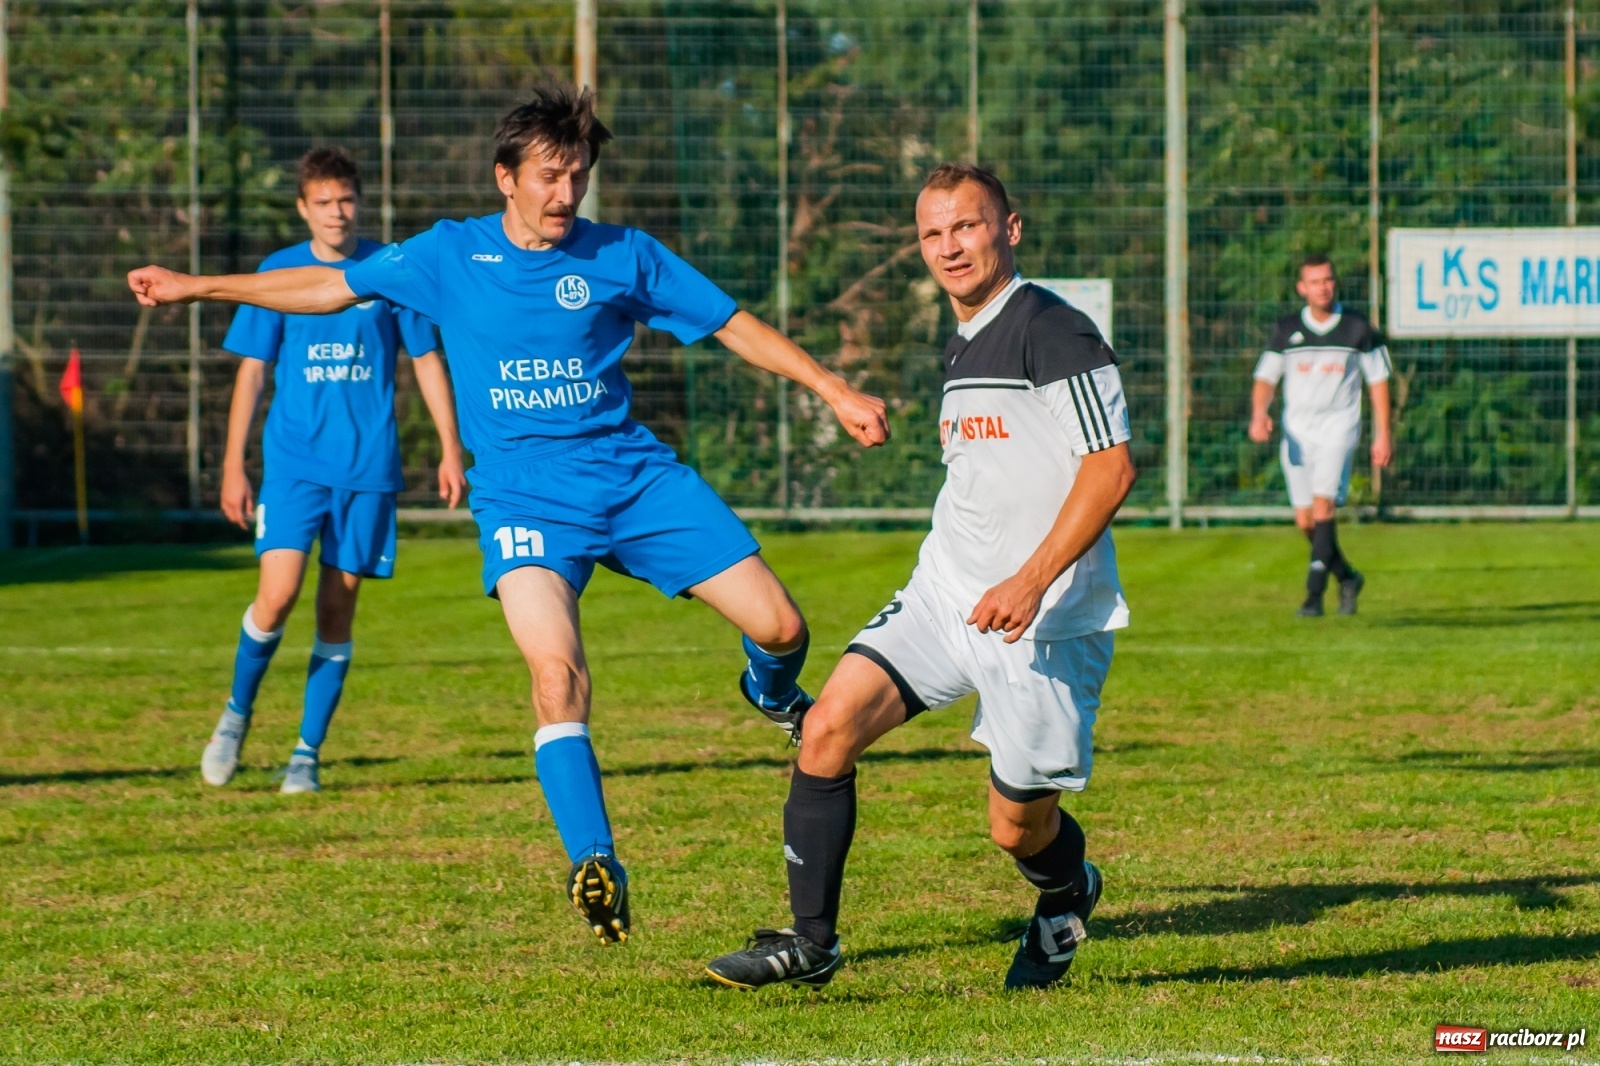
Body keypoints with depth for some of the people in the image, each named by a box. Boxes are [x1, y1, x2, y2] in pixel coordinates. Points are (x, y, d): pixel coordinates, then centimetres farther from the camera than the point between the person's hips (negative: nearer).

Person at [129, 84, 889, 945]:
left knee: (780, 626, -5)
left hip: (635, 478, 2)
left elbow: (733, 324, 8)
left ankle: (773, 693, 33)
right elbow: (330, 287, 13)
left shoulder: (624, 257, 3)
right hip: (523, 498, -1)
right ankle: (595, 866, -26)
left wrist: (835, 392, 5)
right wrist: (196, 287, 13)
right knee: (556, 669, -27)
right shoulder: (449, 256, 4)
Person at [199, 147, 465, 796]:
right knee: (278, 593, -15)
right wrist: (233, 467, 4)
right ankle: (237, 712, 10)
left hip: (368, 466, 1)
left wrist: (451, 449, 3)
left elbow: (427, 360, 9)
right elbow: (251, 371, 7)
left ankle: (307, 754, 10)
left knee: (337, 608, 1)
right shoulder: (277, 274, 4)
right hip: (294, 461, -1)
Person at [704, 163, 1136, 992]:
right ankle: (809, 939, -4)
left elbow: (1110, 467, -19)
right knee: (830, 723, -11)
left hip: (1042, 616, -7)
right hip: (943, 595, 7)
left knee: (1018, 828, 1)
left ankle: (1066, 895, 38)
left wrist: (1031, 583, -26)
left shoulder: (1054, 331, -12)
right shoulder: (961, 349, 15)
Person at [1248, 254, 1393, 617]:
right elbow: (1265, 378, 7)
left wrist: (1383, 434, 3)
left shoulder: (1358, 329, 1)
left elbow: (1378, 381, 8)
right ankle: (1347, 577, 26)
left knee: (1324, 503, -21)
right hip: (1297, 432, 3)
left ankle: (1314, 595, -21)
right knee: (1305, 520, 1)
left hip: (1338, 427, -3)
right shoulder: (1286, 330, 5)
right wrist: (1259, 414, -13)